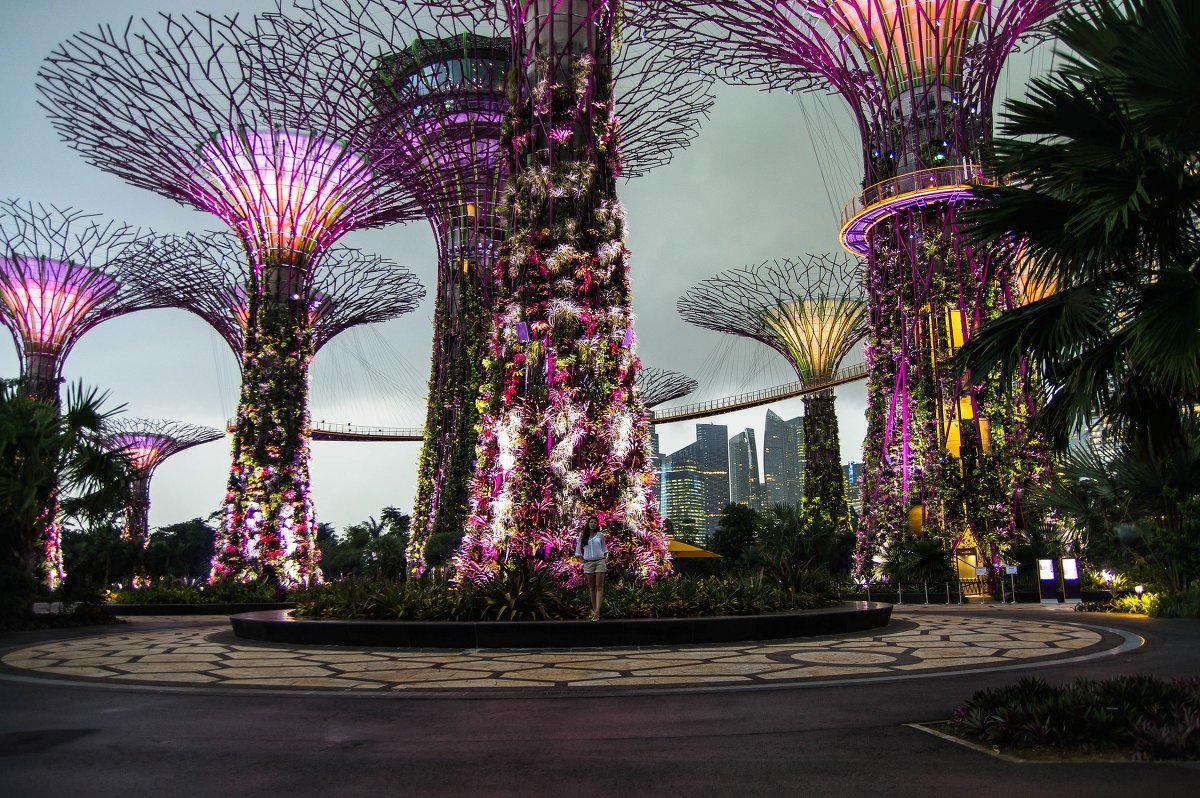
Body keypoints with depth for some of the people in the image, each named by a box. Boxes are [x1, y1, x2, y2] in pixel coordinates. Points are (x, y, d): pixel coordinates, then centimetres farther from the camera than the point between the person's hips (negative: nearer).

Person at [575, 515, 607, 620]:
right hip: (588, 563, 1)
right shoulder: (582, 535, 4)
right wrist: (582, 560, 3)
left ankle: (597, 612, -17)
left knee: (599, 587, -8)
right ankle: (594, 610, 9)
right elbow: (578, 549, 10)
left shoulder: (600, 535, 4)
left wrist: (604, 558, 5)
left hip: (600, 562, -1)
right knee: (591, 587, 5)